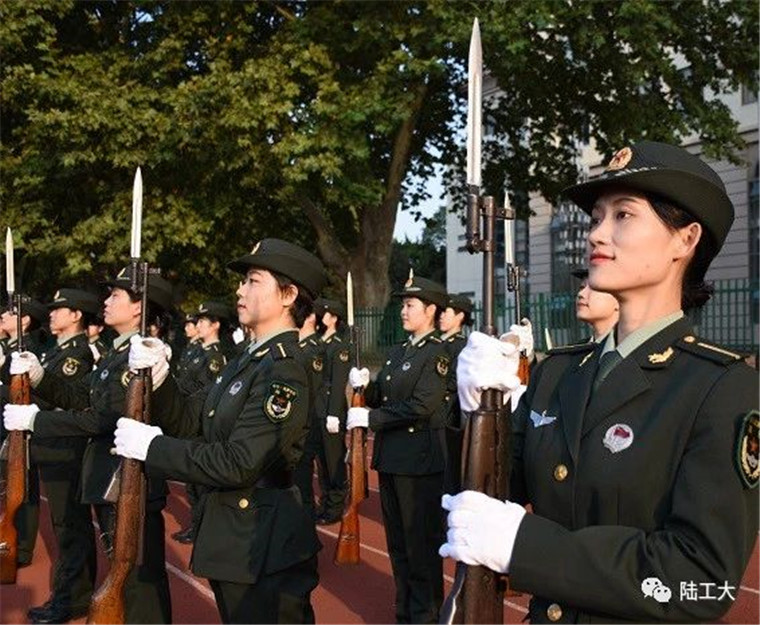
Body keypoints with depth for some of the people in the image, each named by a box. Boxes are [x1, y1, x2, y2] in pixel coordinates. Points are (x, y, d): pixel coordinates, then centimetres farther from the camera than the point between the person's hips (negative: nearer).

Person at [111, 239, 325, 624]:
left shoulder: (284, 371, -20)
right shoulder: (248, 361, 11)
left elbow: (238, 465, -26)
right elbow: (196, 427, 10)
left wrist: (151, 446, -19)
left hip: (266, 551, -9)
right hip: (232, 541, 10)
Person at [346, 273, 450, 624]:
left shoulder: (437, 353, -11)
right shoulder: (398, 353, 14)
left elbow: (421, 406, -20)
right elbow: (382, 398, 16)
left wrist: (370, 418, -17)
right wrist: (364, 386, -5)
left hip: (420, 461, -8)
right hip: (390, 458, 8)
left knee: (422, 542, 1)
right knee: (398, 541, 16)